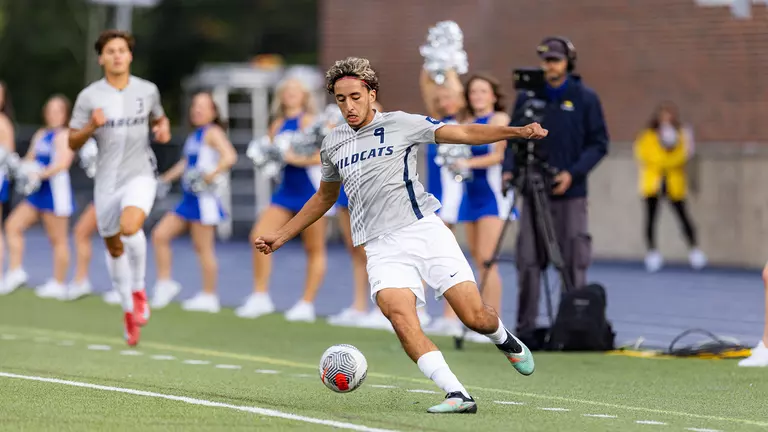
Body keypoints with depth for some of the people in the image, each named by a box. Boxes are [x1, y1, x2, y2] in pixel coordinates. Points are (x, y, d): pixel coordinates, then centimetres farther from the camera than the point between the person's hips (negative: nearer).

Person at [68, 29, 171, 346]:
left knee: (130, 227, -30)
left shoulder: (147, 91, 1)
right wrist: (91, 126, -18)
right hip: (107, 180, 2)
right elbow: (72, 142, 2)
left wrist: (163, 129, -2)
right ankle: (129, 309, 32)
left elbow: (159, 118, 21)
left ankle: (138, 288, -6)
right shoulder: (89, 97, -3)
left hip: (140, 175, -2)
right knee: (114, 248, 11)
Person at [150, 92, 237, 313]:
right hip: (188, 199, 9)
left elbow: (230, 156, -25)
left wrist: (210, 176, -26)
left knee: (203, 248, -3)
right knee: (159, 235, 7)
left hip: (203, 199, -9)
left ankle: (209, 297, 6)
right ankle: (165, 283, 14)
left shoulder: (212, 133, -10)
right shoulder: (194, 135, 16)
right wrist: (165, 179, 23)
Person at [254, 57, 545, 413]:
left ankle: (505, 340, 28)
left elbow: (464, 133, -1)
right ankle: (457, 395, -28)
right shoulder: (333, 144, 16)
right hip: (382, 247, 3)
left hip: (425, 230, -3)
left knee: (475, 317, -10)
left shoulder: (401, 124, 3)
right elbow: (325, 196, 32)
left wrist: (518, 131, -14)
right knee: (400, 316, -26)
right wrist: (281, 235, 32)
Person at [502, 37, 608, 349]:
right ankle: (526, 329, 4)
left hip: (571, 195, -2)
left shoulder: (585, 99, 2)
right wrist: (510, 169, -4)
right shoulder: (526, 97, 9)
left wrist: (573, 174, -11)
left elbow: (598, 143, 1)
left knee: (573, 263, -2)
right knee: (528, 262, -1)